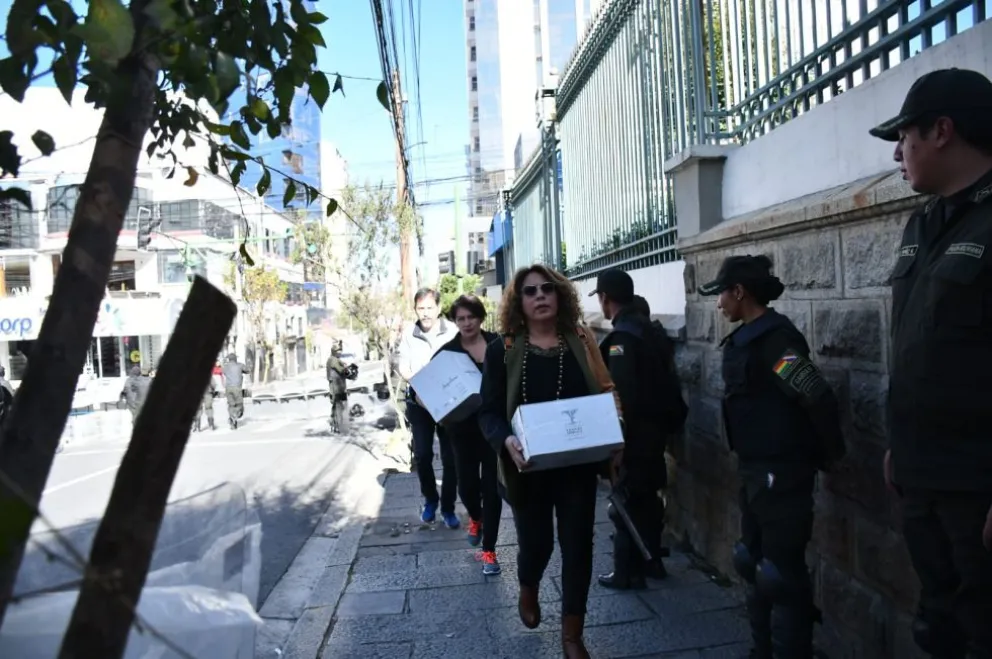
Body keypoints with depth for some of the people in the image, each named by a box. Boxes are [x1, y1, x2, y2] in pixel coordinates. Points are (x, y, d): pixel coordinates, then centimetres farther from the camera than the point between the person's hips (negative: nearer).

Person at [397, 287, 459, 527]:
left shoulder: (453, 332, -6)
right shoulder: (408, 335, 1)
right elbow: (403, 369, 4)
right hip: (419, 402, 2)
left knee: (450, 457, 2)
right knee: (422, 454, 6)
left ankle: (448, 507, 17)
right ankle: (430, 499, 29)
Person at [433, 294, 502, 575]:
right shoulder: (446, 352, -3)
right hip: (464, 428, 1)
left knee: (492, 486, 2)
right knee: (467, 484, 9)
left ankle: (489, 550, 15)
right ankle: (475, 518, 44)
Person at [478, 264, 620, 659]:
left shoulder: (581, 342, 1)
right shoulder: (503, 349, -6)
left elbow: (605, 393, 5)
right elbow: (489, 412, -7)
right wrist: (507, 441, -27)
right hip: (529, 467, -1)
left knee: (577, 544, 6)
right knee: (536, 542, 12)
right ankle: (528, 592, 49)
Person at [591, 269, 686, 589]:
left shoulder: (622, 336, -20)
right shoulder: (644, 326, 9)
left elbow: (623, 393, -25)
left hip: (635, 431, -9)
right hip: (654, 424, 9)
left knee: (626, 501, 2)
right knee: (647, 495, 19)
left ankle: (627, 572, 13)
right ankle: (651, 560, 32)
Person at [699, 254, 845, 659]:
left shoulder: (774, 338, -19)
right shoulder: (746, 338, 9)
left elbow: (819, 399, -24)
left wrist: (830, 455, -10)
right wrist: (750, 467, 16)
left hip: (782, 473, -10)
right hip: (756, 470, 10)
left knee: (781, 572, 1)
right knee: (754, 564, 19)